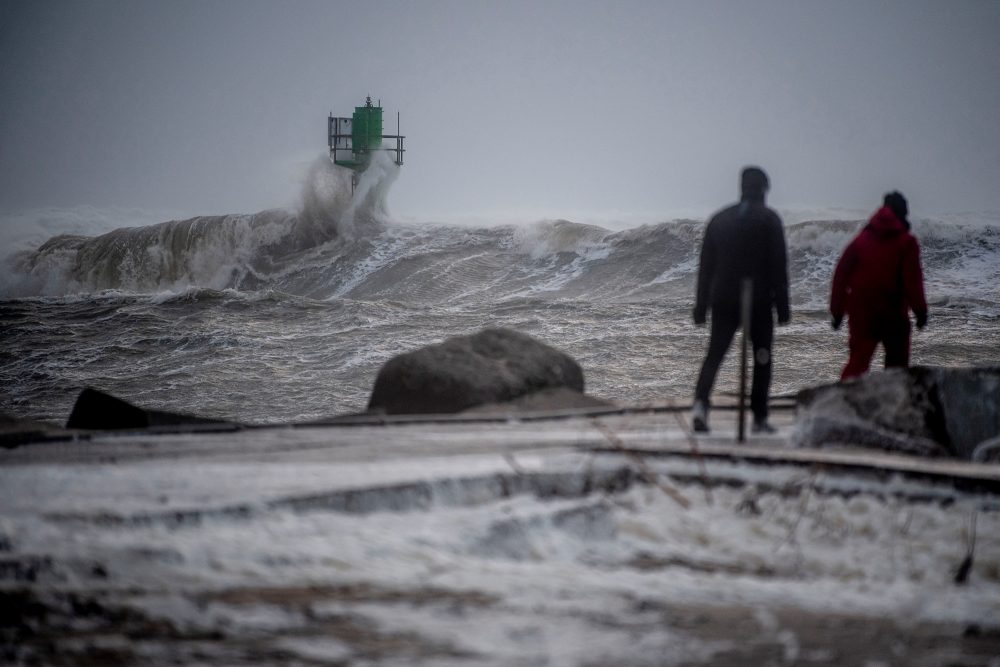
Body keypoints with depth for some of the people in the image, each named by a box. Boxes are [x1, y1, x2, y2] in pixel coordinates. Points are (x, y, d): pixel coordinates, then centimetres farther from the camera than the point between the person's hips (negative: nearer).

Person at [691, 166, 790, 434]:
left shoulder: (719, 219, 9)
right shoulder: (769, 219, -3)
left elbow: (705, 266, 9)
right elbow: (778, 266, -7)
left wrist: (701, 306, 13)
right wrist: (782, 306, -4)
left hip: (723, 301, 3)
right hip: (759, 301, -3)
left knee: (714, 355, 4)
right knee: (762, 358, 8)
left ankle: (700, 404, -18)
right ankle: (759, 417, 7)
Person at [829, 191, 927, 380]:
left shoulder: (861, 239, 7)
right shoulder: (906, 242, -4)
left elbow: (841, 275, 5)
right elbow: (912, 279, -10)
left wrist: (837, 311, 9)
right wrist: (920, 310, -2)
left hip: (861, 313, 3)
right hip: (893, 314, -3)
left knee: (857, 361, 2)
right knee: (897, 364, 12)